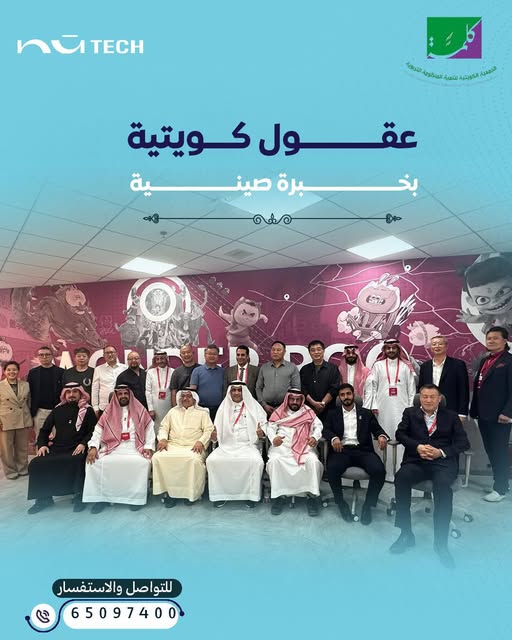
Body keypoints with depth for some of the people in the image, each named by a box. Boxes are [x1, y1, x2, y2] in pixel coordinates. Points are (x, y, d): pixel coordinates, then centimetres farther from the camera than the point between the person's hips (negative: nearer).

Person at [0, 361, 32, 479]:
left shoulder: (26, 385, 5)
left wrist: (31, 418, 9)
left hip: (23, 421, 2)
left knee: (22, 447, 12)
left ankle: (22, 468, 28)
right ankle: (10, 471, 23)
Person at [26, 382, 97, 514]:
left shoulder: (87, 410, 6)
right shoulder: (57, 410, 17)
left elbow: (93, 431, -2)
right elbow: (44, 430, 21)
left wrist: (83, 443, -17)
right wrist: (42, 444, 4)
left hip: (76, 449, -4)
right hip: (57, 448, 4)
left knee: (77, 462, -35)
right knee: (35, 464, -18)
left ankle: (79, 497, -14)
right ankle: (43, 498, 2)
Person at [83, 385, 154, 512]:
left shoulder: (140, 411, 9)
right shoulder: (108, 411, 13)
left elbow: (149, 430, 5)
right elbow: (98, 431, 8)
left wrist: (148, 447, -9)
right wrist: (93, 447, -8)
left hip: (135, 448, -2)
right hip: (112, 447, 2)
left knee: (143, 463, -30)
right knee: (95, 462, -22)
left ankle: (136, 497, -14)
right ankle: (101, 496, -10)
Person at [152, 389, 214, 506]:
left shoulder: (202, 413, 14)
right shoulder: (173, 411, 25)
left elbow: (209, 430, 4)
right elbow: (163, 427, 19)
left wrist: (201, 441, -13)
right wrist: (163, 439, -2)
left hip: (193, 446, -3)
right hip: (173, 445, 3)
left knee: (194, 460, -36)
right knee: (158, 457, -26)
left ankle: (192, 492, -16)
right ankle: (168, 490, -14)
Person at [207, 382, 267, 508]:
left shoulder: (253, 406, 8)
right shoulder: (224, 407, 14)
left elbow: (264, 425, 4)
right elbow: (217, 429, 12)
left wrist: (261, 432, -19)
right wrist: (214, 435, -10)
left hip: (248, 445, -2)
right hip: (226, 445, 2)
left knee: (256, 461, -31)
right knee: (212, 460, -24)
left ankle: (250, 494, -12)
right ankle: (220, 494, -7)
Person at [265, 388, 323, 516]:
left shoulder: (308, 412, 18)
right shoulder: (279, 412, 18)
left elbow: (318, 426, 9)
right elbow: (270, 427, 8)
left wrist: (315, 437, -13)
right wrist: (273, 438, -15)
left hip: (304, 447, 0)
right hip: (282, 446, 0)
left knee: (313, 461, -30)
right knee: (274, 460, -30)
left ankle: (312, 495, -18)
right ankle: (278, 495, -17)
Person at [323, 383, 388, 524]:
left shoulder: (366, 413, 21)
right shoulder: (333, 413, 19)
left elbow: (377, 429, 11)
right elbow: (326, 430, 6)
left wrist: (381, 436, -14)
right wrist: (334, 438, -18)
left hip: (362, 450, 1)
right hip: (342, 450, -1)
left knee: (379, 470, -28)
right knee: (332, 469, -32)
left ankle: (368, 505, -5)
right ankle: (341, 503, -6)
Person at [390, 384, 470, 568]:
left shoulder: (451, 416, 17)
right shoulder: (410, 412, 18)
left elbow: (463, 442, 7)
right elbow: (400, 433, 7)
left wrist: (441, 452, -9)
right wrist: (417, 447, -12)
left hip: (443, 461, -1)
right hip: (416, 460, 1)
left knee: (443, 485, -34)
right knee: (401, 478, -31)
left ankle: (441, 542, -21)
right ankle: (406, 533, -16)